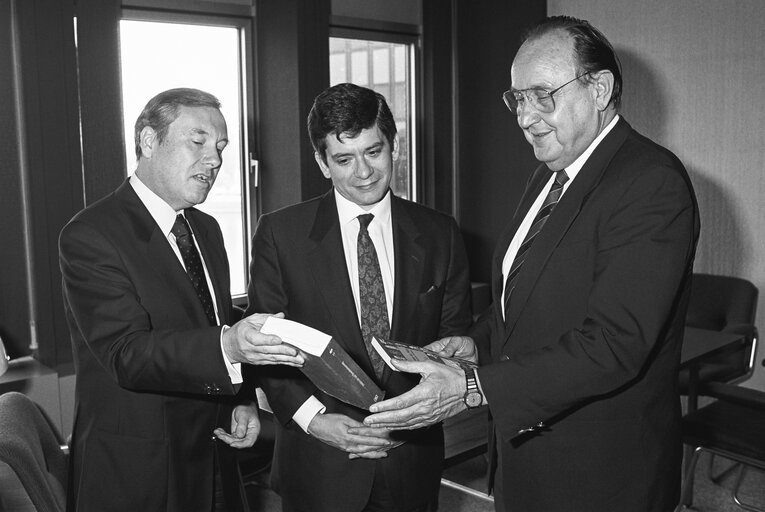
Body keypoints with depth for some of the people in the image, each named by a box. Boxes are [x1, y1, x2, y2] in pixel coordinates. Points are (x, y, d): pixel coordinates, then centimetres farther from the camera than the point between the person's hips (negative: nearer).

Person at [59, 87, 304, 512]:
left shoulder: (207, 229, 9)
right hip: (134, 476, -7)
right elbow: (126, 354, -26)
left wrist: (243, 401, 2)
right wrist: (228, 346, -41)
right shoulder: (89, 236, -17)